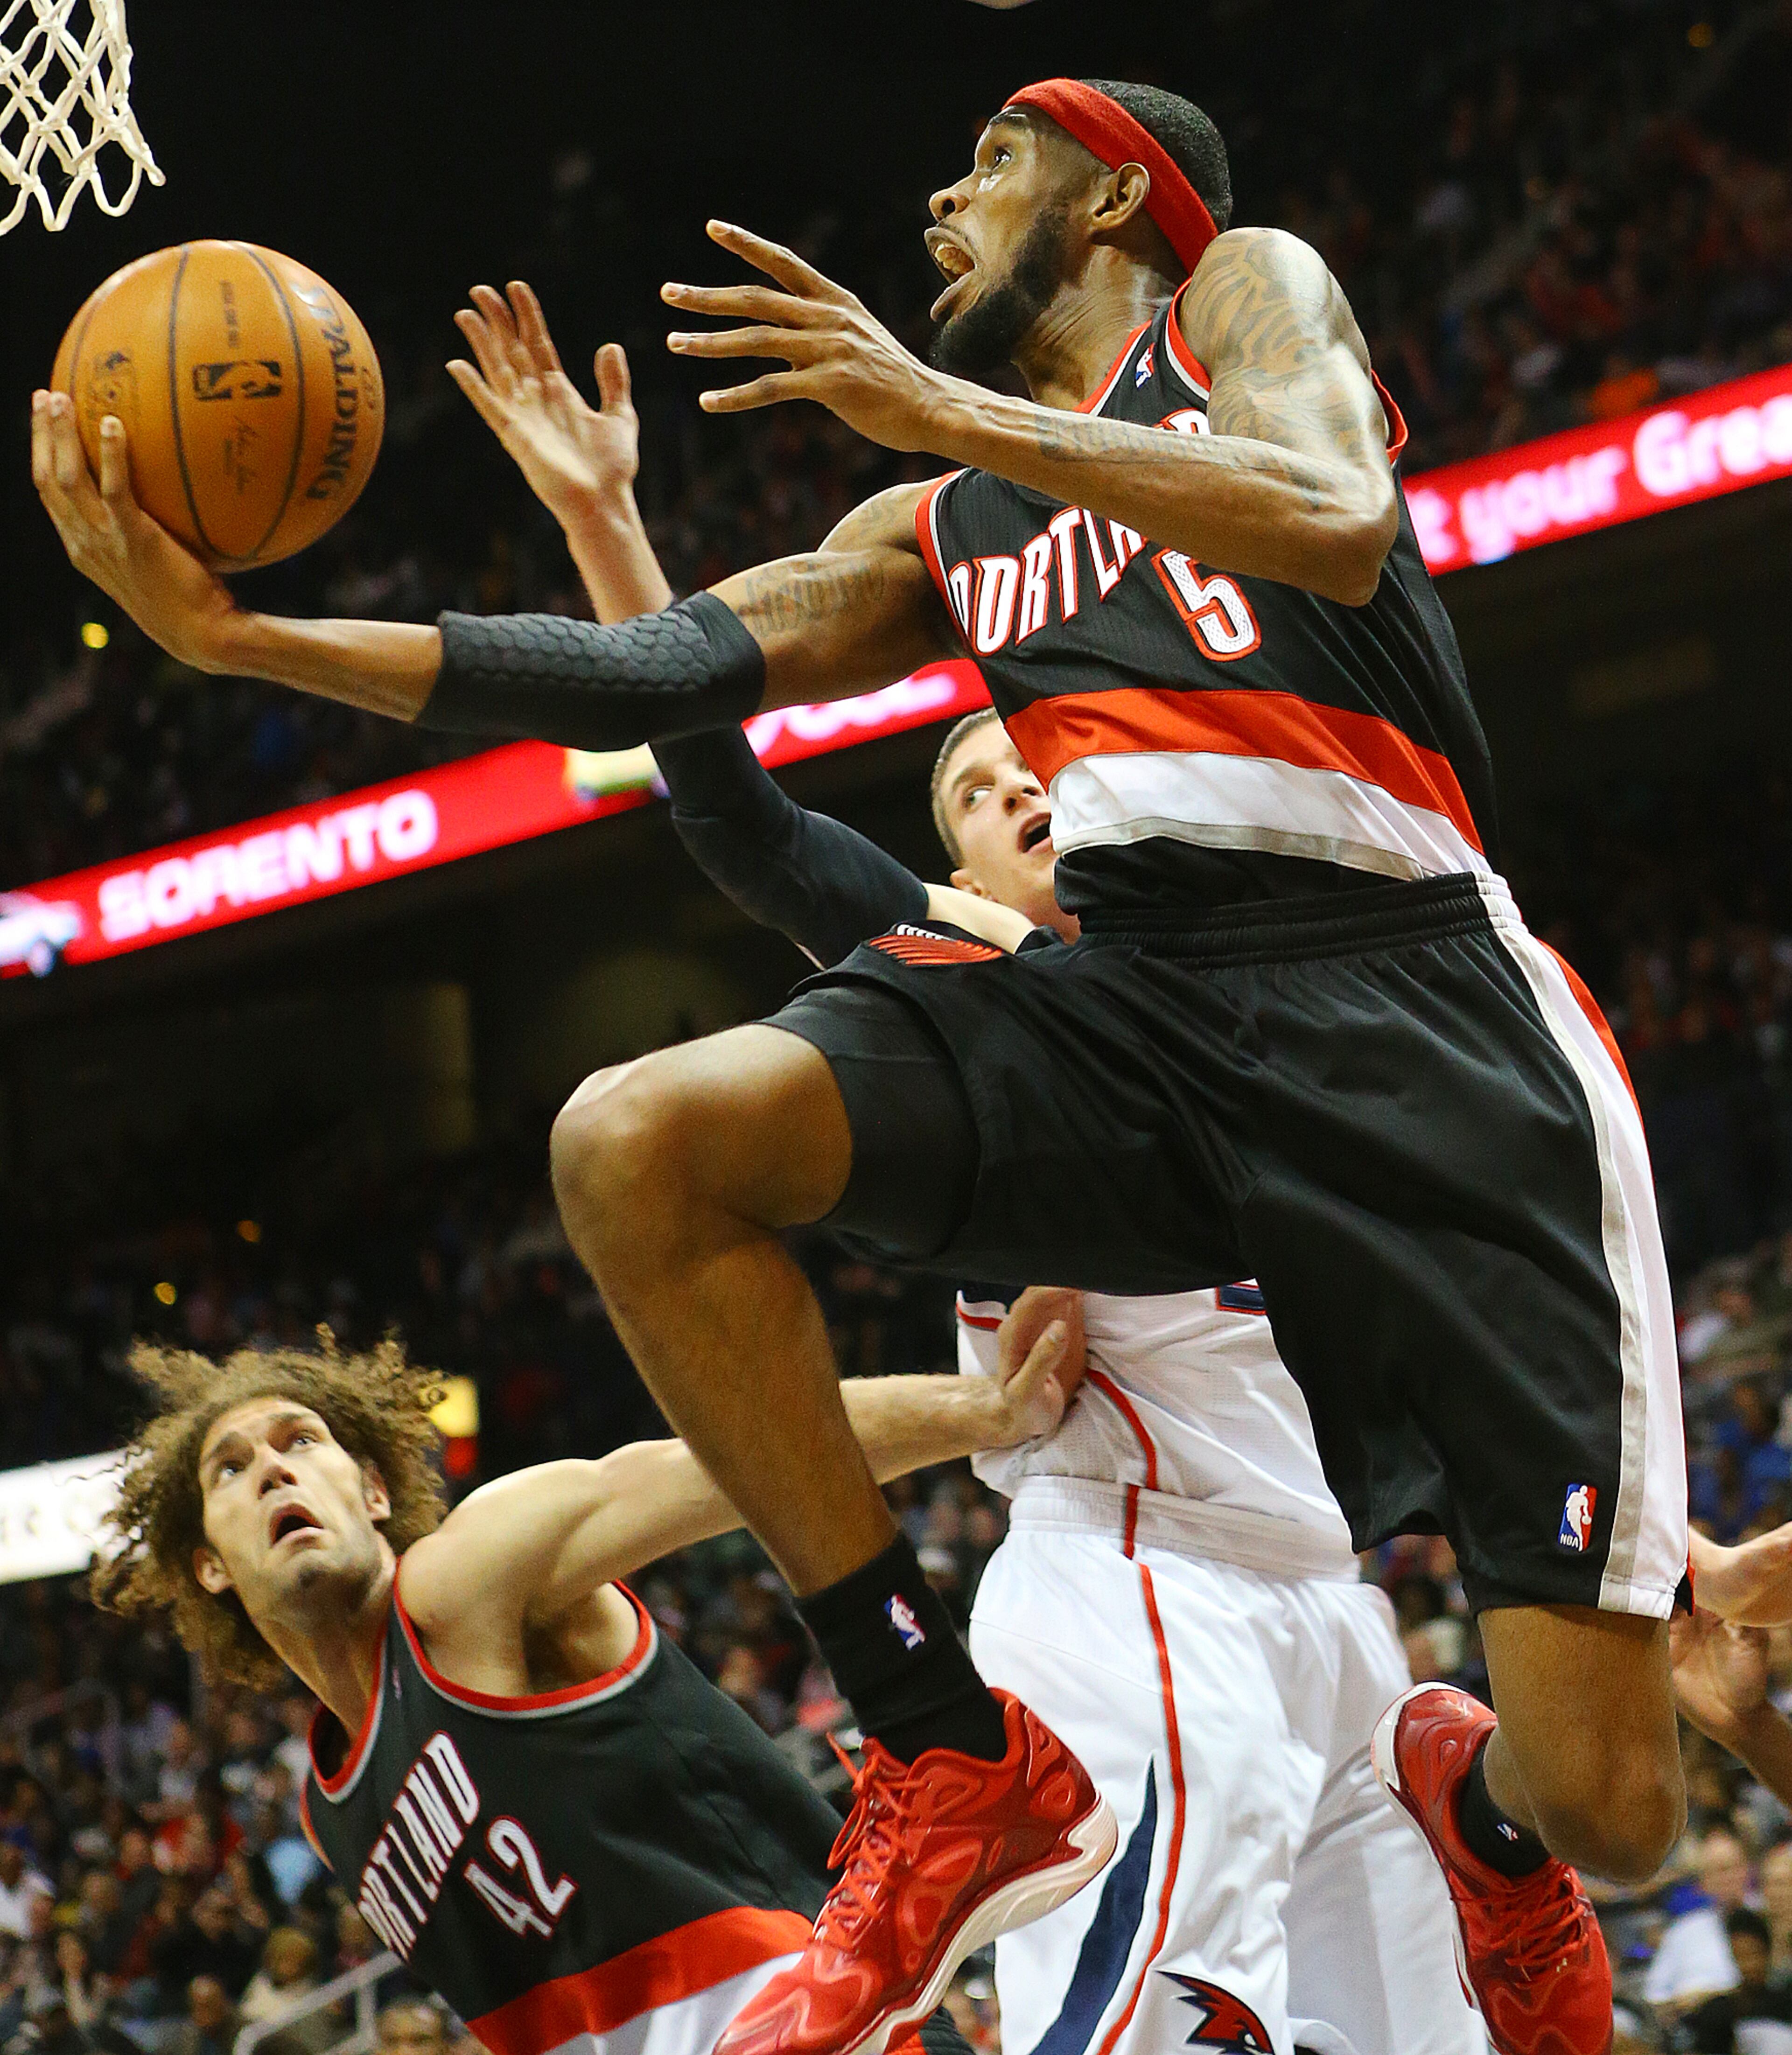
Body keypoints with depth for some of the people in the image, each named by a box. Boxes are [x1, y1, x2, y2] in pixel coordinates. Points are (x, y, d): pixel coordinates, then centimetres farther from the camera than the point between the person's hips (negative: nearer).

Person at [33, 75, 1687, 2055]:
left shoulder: (1242, 293, 10)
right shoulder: (941, 535, 25)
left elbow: (1338, 526, -13)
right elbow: (659, 673, 13)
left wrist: (951, 410, -19)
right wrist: (238, 634, 5)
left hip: (1393, 993, -6)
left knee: (1604, 1802, -15)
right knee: (633, 1149, -22)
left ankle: (1467, 1799, 27)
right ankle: (949, 1773, -11)